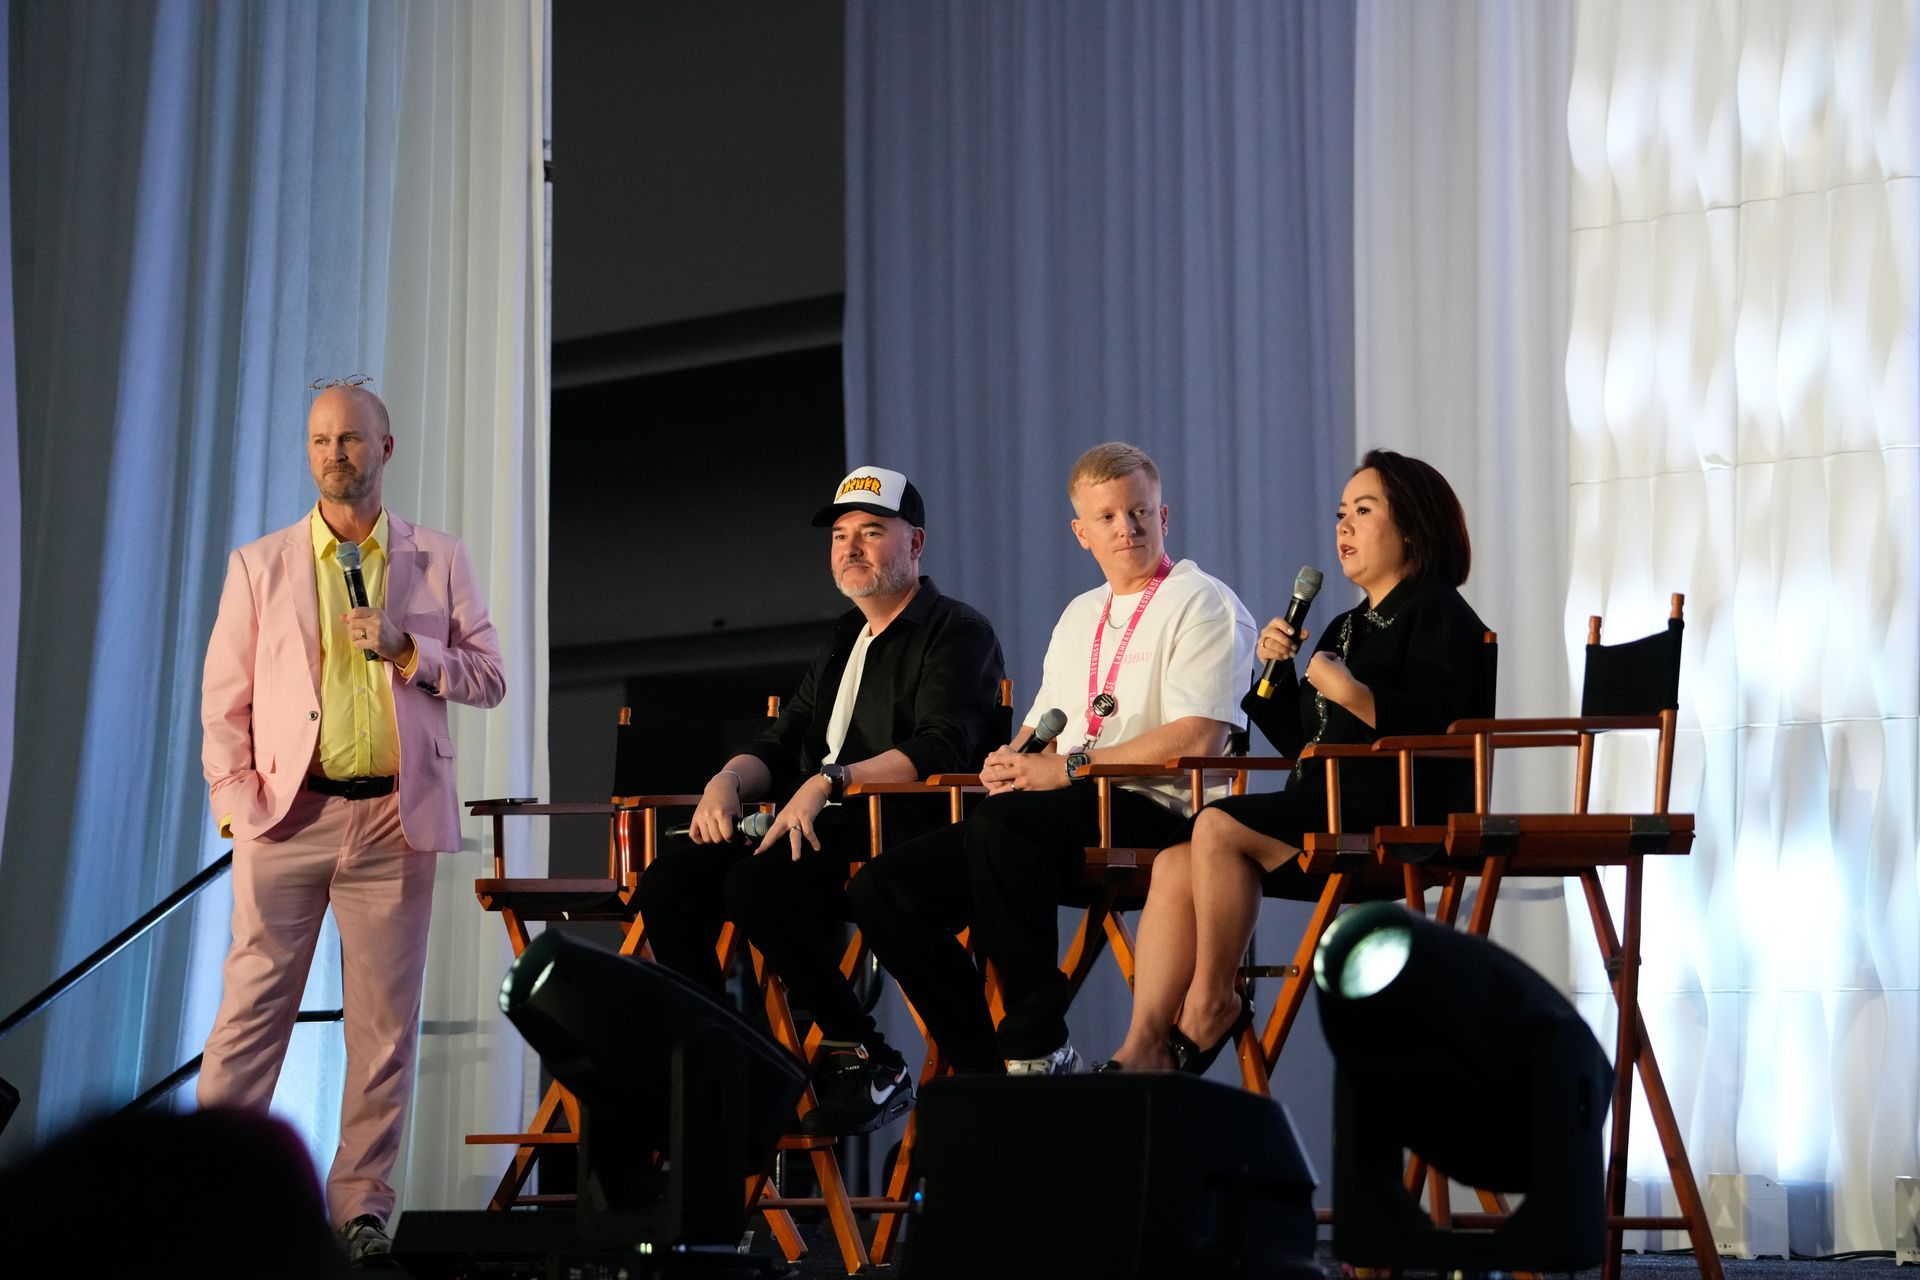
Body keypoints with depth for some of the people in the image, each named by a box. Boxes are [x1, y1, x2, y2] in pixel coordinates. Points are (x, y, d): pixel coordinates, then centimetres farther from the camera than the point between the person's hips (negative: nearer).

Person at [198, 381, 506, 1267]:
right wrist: (236, 803, -3)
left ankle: (362, 1203, 9)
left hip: (395, 818, 1)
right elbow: (224, 697, 7)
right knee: (252, 1008, -4)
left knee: (384, 1021, 2)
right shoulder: (260, 565, 9)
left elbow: (489, 678, 8)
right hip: (289, 814, -1)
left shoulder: (439, 562, 10)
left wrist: (408, 651, -8)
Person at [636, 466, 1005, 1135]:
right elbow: (780, 746, 25)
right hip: (822, 832, 8)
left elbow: (941, 750, -15)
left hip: (906, 837, -8)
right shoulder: (845, 642, 28)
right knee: (670, 878, -14)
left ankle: (868, 1060, -22)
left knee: (758, 883, -33)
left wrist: (831, 782, -26)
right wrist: (729, 780, 1)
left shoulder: (957, 632, 1)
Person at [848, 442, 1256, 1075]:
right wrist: (1012, 762, 1)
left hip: (1156, 815, -8)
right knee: (883, 887, -7)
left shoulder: (1201, 604, 0)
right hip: (1065, 819, 8)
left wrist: (1068, 766, -17)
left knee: (1003, 823, -37)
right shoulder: (1080, 614, 26)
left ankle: (1039, 1050, -29)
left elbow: (1199, 738, -14)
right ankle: (983, 1066, -9)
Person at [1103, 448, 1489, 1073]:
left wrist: (1350, 692, -18)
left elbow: (1435, 728, -16)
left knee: (1219, 826, -25)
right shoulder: (1346, 628, 27)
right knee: (1176, 864, -11)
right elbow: (1300, 741, 26)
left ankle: (1211, 1006, -12)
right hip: (1325, 812, 9)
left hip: (1395, 820, -9)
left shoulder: (1439, 616, 0)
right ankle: (1143, 1047, -20)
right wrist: (1276, 671, 12)